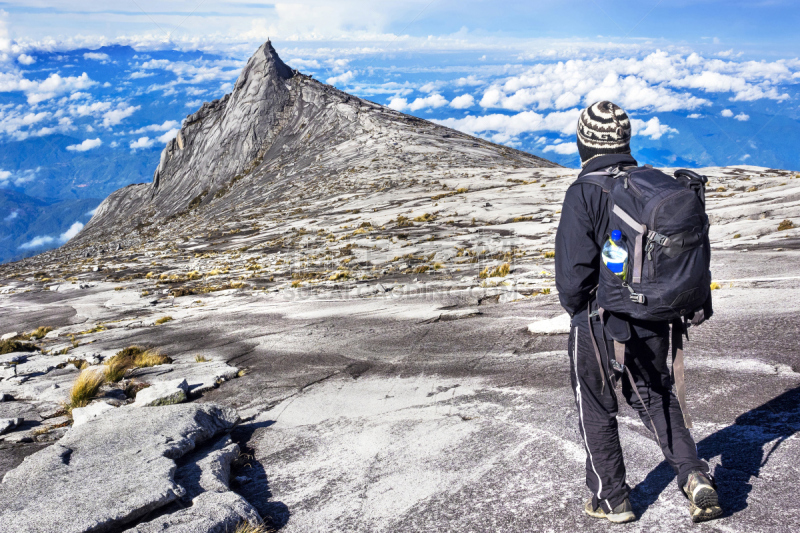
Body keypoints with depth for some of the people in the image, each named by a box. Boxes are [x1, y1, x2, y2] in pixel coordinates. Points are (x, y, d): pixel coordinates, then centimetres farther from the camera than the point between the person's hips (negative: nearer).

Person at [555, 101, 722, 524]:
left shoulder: (584, 193, -17)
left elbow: (574, 266, -20)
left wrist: (572, 304, 1)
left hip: (600, 322, -5)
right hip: (653, 320, 5)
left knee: (596, 410, 14)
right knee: (656, 397, 25)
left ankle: (612, 499, 25)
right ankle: (693, 475, 12)